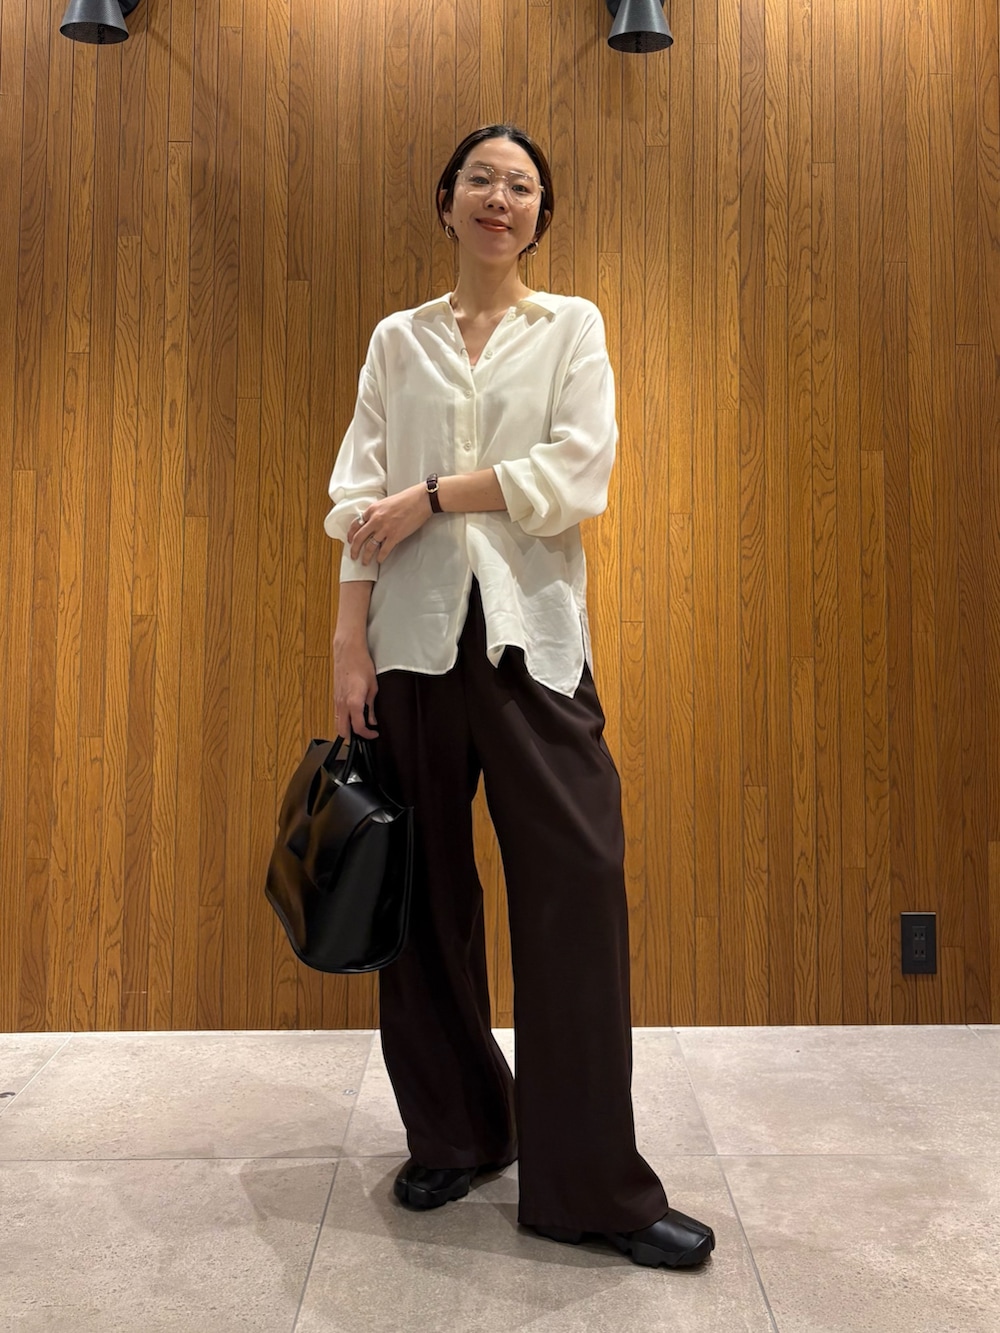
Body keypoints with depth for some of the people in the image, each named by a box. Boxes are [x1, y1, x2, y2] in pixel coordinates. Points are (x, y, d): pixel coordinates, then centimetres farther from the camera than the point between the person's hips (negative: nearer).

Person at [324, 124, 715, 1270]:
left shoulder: (572, 327, 11)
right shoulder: (398, 340, 13)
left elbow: (579, 472, -4)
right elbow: (359, 497, 5)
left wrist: (433, 494, -7)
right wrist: (348, 643, -4)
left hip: (530, 637, -1)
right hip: (417, 637, 2)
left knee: (577, 888, -6)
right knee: (428, 890, 6)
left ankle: (592, 1185, 5)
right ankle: (453, 1134, 25)